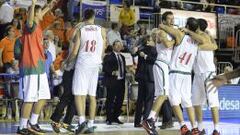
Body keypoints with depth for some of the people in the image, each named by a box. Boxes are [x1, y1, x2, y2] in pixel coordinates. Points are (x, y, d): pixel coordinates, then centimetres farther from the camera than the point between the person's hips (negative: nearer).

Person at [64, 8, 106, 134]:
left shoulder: (79, 30, -3)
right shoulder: (101, 30, 4)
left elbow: (75, 52, -4)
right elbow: (102, 51, 8)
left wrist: (68, 61, 14)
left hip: (82, 63, -3)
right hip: (95, 64, 3)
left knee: (78, 94, -3)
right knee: (92, 95, 10)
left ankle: (82, 121, -20)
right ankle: (90, 125, 10)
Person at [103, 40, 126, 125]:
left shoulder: (122, 57, 21)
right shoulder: (108, 57, -1)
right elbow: (105, 68, -10)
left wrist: (124, 76, 9)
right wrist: (112, 72, -23)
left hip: (121, 82, 7)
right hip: (112, 82, -7)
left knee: (120, 100, 6)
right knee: (110, 100, -4)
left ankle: (115, 117, 16)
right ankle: (109, 119, 2)